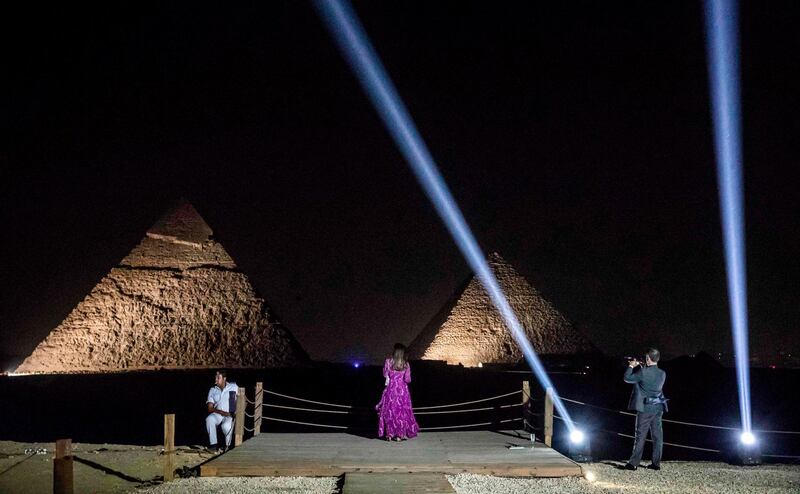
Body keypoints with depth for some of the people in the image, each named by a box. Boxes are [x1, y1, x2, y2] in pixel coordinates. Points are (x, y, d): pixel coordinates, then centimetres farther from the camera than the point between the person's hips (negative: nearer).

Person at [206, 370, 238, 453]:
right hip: (217, 414, 2)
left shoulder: (233, 387, 8)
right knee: (209, 419, -33)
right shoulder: (212, 390, 12)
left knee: (226, 425, -37)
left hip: (230, 415, -2)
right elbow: (210, 408, 4)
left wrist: (236, 411, -10)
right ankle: (213, 444, -27)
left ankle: (228, 445, -9)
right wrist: (220, 412, -16)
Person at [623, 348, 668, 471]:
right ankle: (656, 463, 13)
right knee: (657, 436, 9)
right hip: (659, 408, 5)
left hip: (645, 408, -5)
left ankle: (634, 463, 2)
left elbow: (627, 378, -7)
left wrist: (631, 366, 7)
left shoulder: (643, 372, -16)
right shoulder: (662, 374, 3)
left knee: (640, 436, 0)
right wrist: (641, 367, 18)